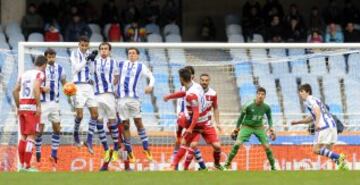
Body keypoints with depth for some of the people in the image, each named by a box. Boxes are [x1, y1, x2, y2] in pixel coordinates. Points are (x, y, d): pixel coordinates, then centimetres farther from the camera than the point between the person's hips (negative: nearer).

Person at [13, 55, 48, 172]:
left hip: (22, 107, 7)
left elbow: (15, 91, 14)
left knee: (23, 136, 14)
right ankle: (27, 166, -9)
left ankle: (22, 165, 14)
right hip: (32, 107, -7)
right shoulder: (40, 74, -4)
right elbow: (36, 89, -21)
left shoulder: (24, 74, 16)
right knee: (31, 136, -5)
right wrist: (39, 106, -20)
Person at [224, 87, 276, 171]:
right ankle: (227, 164, -10)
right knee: (237, 144, -19)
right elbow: (241, 116, -5)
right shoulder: (248, 106, -20)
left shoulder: (266, 107, -11)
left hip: (259, 127, 2)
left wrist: (271, 127, -3)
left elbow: (269, 117, 10)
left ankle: (273, 166, 12)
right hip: (247, 126, -2)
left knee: (267, 146, -5)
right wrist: (237, 129, 2)